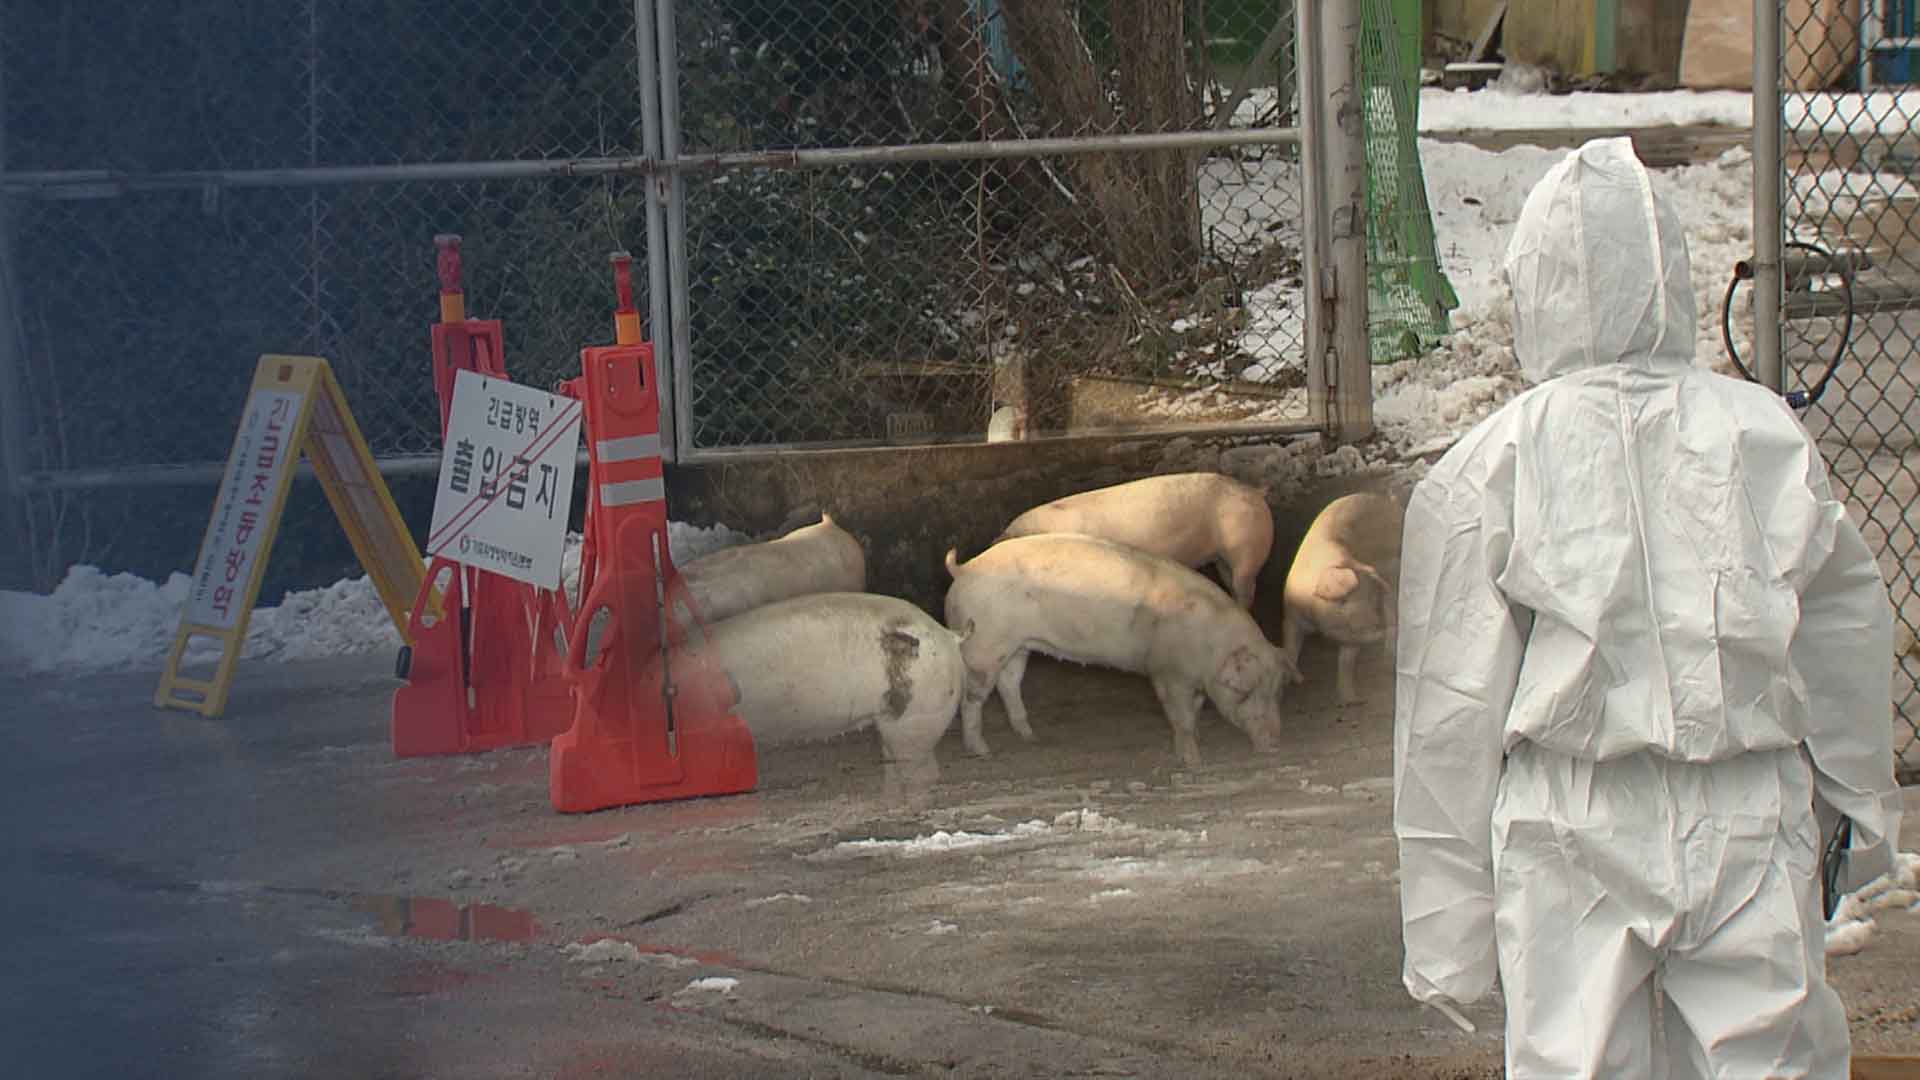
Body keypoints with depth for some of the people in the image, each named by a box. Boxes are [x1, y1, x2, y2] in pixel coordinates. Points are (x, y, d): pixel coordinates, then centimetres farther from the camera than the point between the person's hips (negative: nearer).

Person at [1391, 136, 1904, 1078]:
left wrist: (1444, 928, 5)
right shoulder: (1765, 435, 1)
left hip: (1571, 832, -1)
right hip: (1752, 823, 2)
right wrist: (1864, 805, 27)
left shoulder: (1488, 469, -6)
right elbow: (1849, 639, 11)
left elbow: (1450, 708, -3)